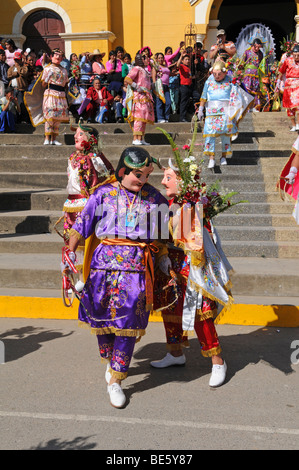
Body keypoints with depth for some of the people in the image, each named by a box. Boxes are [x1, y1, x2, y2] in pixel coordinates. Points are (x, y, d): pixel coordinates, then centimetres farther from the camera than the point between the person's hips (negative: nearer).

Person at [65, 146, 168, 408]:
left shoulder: (153, 197, 8)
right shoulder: (103, 194, 4)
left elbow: (162, 234, 19)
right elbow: (81, 227, 8)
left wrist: (164, 258, 18)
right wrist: (71, 254, 4)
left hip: (137, 266, 0)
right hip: (104, 262, 1)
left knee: (128, 322, -5)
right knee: (102, 316, 9)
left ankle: (115, 380, 5)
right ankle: (111, 360, 36)